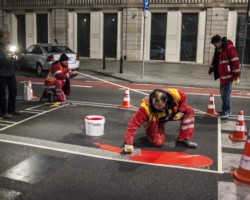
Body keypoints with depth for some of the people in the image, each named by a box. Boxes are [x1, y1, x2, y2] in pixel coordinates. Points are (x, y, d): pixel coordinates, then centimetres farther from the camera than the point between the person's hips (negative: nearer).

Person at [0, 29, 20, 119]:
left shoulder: (9, 45, 12)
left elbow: (14, 57, 21)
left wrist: (15, 57, 0)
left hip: (11, 73, 7)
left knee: (13, 92, 12)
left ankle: (11, 110, 25)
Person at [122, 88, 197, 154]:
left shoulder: (174, 94, -34)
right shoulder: (145, 107, -44)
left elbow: (183, 97, -9)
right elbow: (133, 124, -45)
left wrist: (181, 112, -20)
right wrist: (128, 144, -48)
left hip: (171, 113, 4)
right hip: (155, 122, -3)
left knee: (189, 111, -15)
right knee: (158, 142, -22)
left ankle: (183, 140, -5)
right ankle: (149, 131, 15)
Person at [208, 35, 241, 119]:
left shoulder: (229, 48, -15)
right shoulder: (218, 49, 13)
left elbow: (235, 62, -18)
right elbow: (215, 60, 27)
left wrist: (236, 75, -19)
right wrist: (211, 70, 31)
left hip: (228, 76, -9)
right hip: (222, 75, 9)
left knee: (226, 94, -7)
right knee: (223, 93, 13)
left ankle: (226, 111, 2)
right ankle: (226, 110, 24)